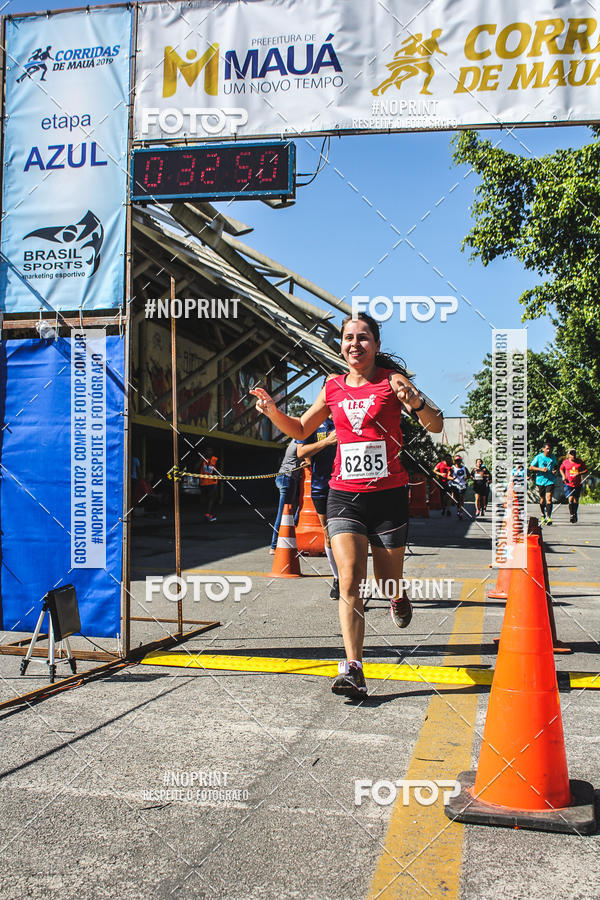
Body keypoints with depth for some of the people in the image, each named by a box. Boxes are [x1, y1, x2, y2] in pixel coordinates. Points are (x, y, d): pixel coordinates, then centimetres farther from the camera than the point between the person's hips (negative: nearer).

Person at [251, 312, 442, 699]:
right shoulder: (334, 387, 9)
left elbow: (436, 426, -5)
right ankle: (353, 671, -11)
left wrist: (417, 401, -26)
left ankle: (398, 597, 47)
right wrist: (273, 411, 3)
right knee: (350, 583, -12)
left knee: (389, 582, 9)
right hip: (344, 496, 2)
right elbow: (301, 430, 22)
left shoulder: (392, 380, -1)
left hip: (389, 495, -2)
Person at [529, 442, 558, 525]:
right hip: (540, 480, 0)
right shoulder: (538, 457, -2)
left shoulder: (553, 458, 6)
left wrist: (555, 471, -1)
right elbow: (530, 467, -2)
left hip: (550, 481, 0)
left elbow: (556, 466, 22)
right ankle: (543, 516, 30)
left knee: (549, 498, -14)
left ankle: (549, 517, -18)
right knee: (542, 499, 10)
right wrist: (541, 469, -15)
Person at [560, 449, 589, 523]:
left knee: (576, 500, 10)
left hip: (577, 484, 2)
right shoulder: (565, 462, -1)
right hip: (568, 483, -2)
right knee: (570, 499, -17)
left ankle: (575, 514, 33)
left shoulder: (580, 462, -1)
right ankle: (571, 514, -3)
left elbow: (586, 470, 3)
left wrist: (579, 473, -14)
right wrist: (563, 476, 0)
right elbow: (561, 469, 18)